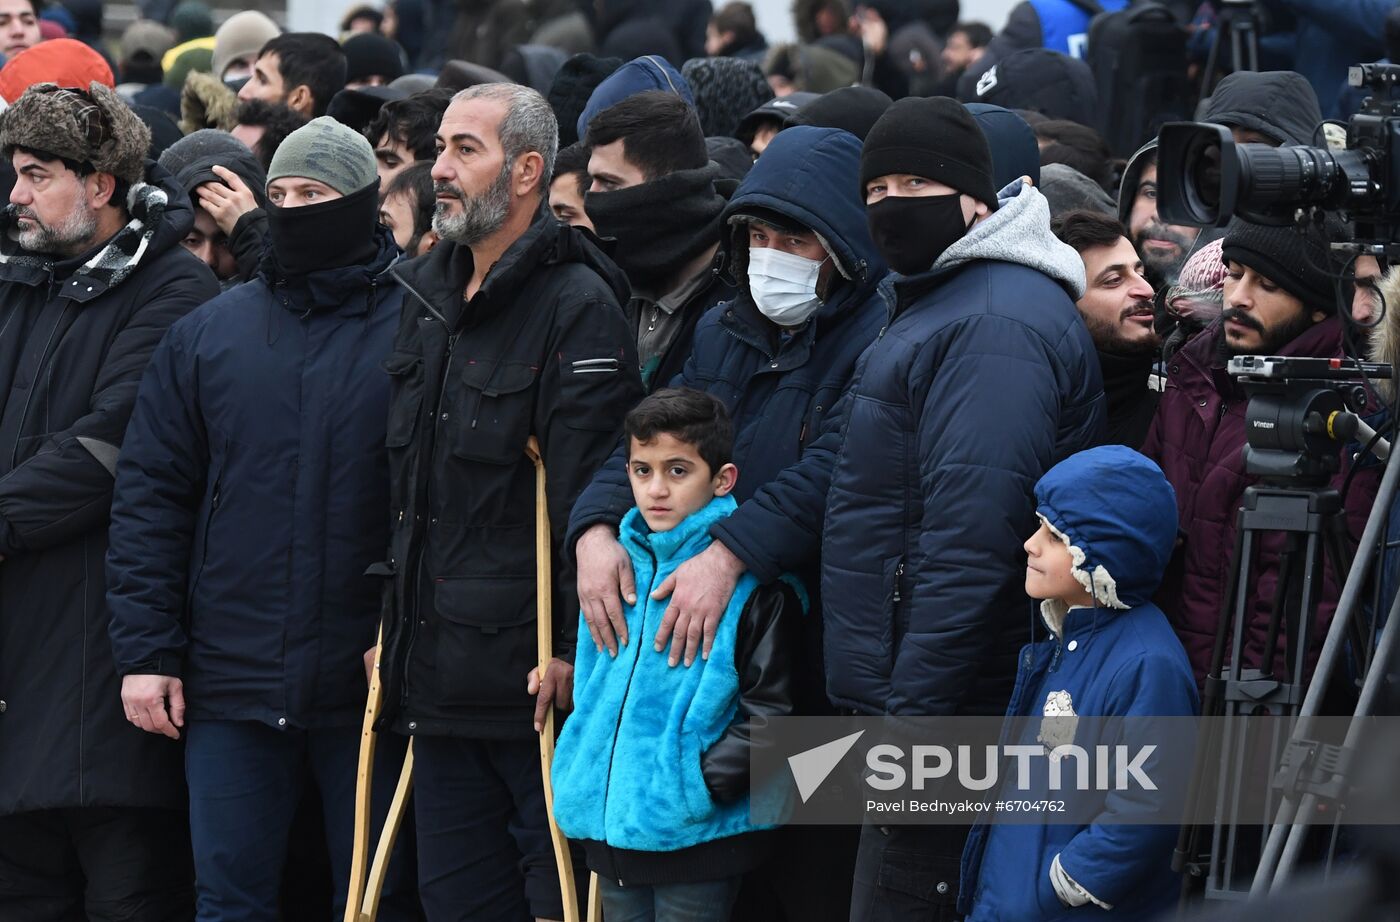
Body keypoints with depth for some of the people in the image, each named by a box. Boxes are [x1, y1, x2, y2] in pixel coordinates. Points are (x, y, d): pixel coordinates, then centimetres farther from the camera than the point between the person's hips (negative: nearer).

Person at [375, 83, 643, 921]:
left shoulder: (577, 308, -11)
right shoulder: (427, 295, 15)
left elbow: (594, 496, -16)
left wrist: (575, 649, -19)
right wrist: (391, 625, 20)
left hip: (535, 677, -8)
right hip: (437, 678, 8)